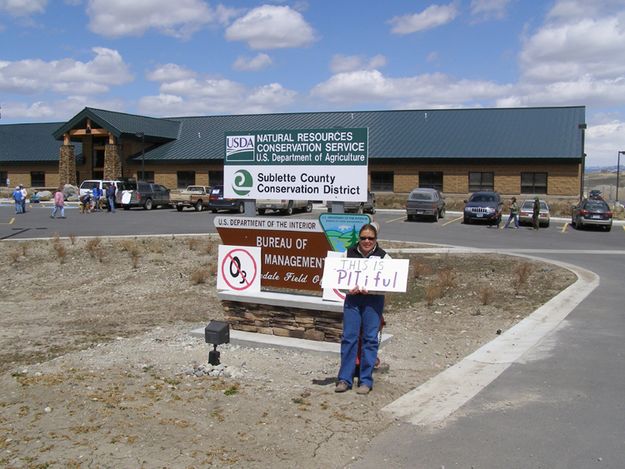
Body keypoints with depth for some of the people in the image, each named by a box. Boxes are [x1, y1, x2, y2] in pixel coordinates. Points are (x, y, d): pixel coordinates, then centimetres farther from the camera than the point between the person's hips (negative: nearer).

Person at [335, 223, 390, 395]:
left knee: (370, 338, 0)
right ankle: (344, 379, 7)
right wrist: (349, 288, -12)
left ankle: (366, 381, 9)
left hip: (373, 300, -1)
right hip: (352, 298, 2)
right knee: (349, 337, -1)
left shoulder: (383, 257, 2)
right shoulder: (349, 253, 8)